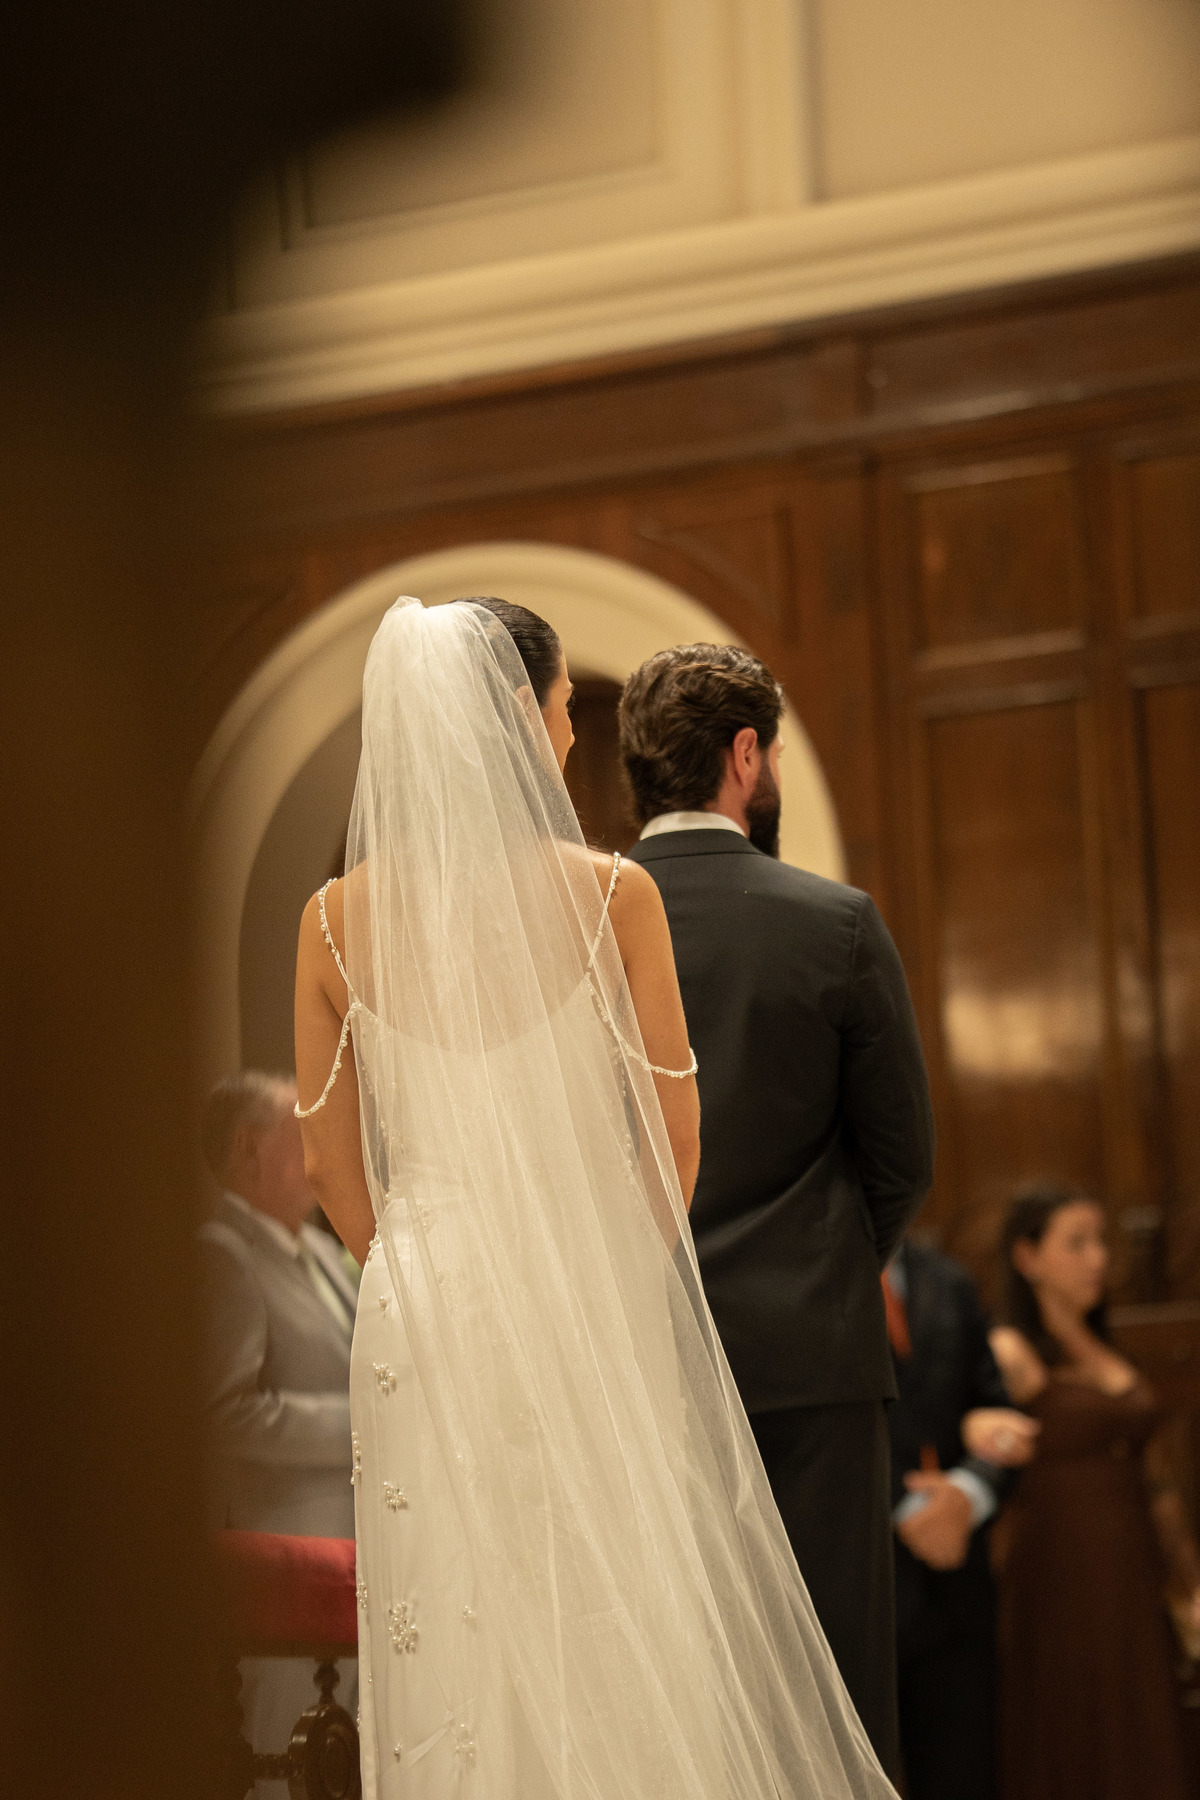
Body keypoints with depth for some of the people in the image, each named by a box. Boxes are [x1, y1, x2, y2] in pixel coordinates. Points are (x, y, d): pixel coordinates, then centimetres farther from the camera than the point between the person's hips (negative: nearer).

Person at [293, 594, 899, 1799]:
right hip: (590, 1297, -2)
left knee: (448, 1641, 7)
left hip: (419, 1306, 3)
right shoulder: (610, 896, -9)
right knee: (619, 1639, 6)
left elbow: (330, 1162, 6)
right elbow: (673, 1135, -1)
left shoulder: (337, 918, -1)